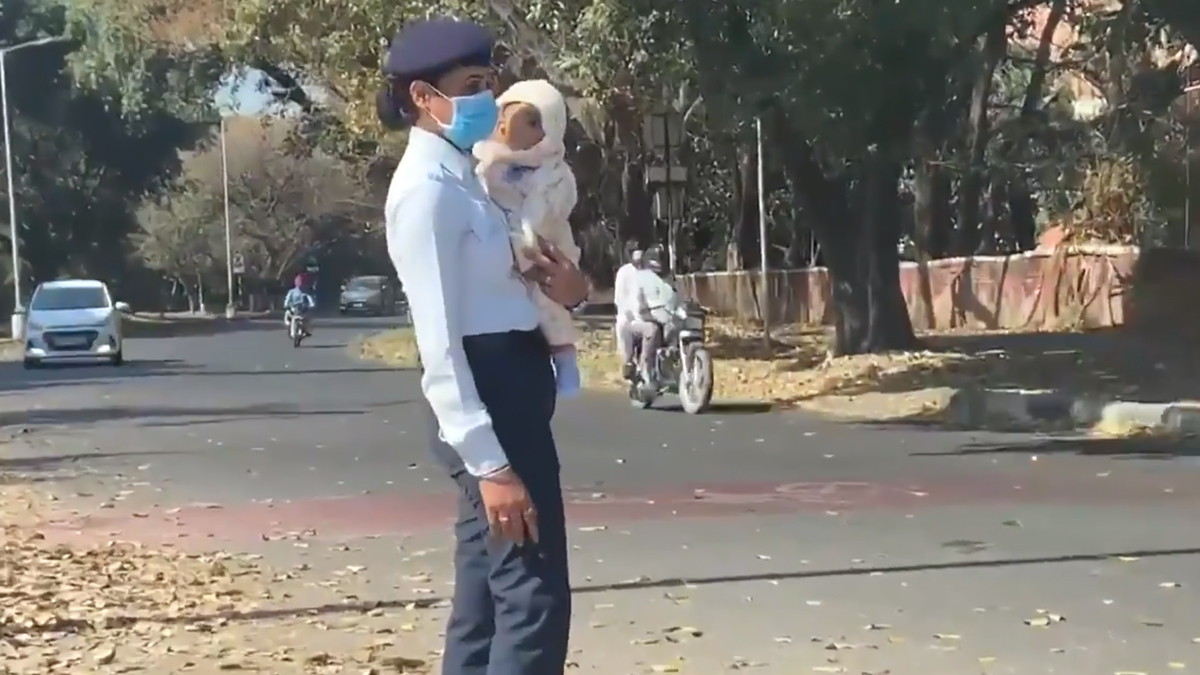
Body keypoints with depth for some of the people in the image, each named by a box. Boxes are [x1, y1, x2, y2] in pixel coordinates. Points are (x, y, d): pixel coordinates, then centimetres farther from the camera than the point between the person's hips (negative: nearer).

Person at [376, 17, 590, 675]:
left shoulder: (461, 177, 15)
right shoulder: (427, 189, -14)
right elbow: (439, 344, -20)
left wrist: (568, 290, 2)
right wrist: (489, 463, -25)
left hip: (511, 390, 10)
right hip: (486, 398, -10)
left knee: (486, 598, 13)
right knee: (534, 597, -9)